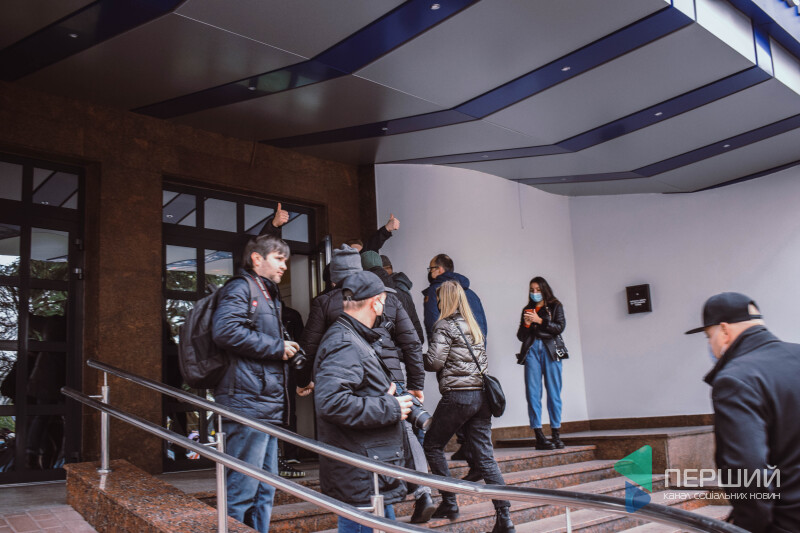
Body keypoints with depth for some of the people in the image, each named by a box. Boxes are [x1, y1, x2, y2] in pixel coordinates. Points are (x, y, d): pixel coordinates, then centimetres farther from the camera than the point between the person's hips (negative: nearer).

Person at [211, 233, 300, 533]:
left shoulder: (270, 297, 25)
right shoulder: (241, 288, -5)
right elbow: (226, 329, -24)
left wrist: (289, 350, 13)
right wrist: (277, 347, -15)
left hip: (269, 407, 10)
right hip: (248, 404, -10)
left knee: (265, 492, 15)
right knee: (242, 491, -7)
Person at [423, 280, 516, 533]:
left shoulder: (444, 326, -5)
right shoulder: (474, 327, 17)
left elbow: (434, 362, -12)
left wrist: (419, 358, 7)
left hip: (457, 395, -7)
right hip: (481, 394, 7)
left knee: (432, 446, 12)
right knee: (485, 456, 5)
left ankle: (449, 504, 11)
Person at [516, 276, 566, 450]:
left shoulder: (555, 306, 14)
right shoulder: (527, 309, 20)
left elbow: (560, 327, -1)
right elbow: (520, 336, 16)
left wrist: (540, 321, -9)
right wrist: (526, 324, -3)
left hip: (549, 349, -2)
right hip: (531, 350, 2)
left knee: (553, 391, -4)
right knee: (532, 392, -7)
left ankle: (556, 434, 3)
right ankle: (539, 436, -6)